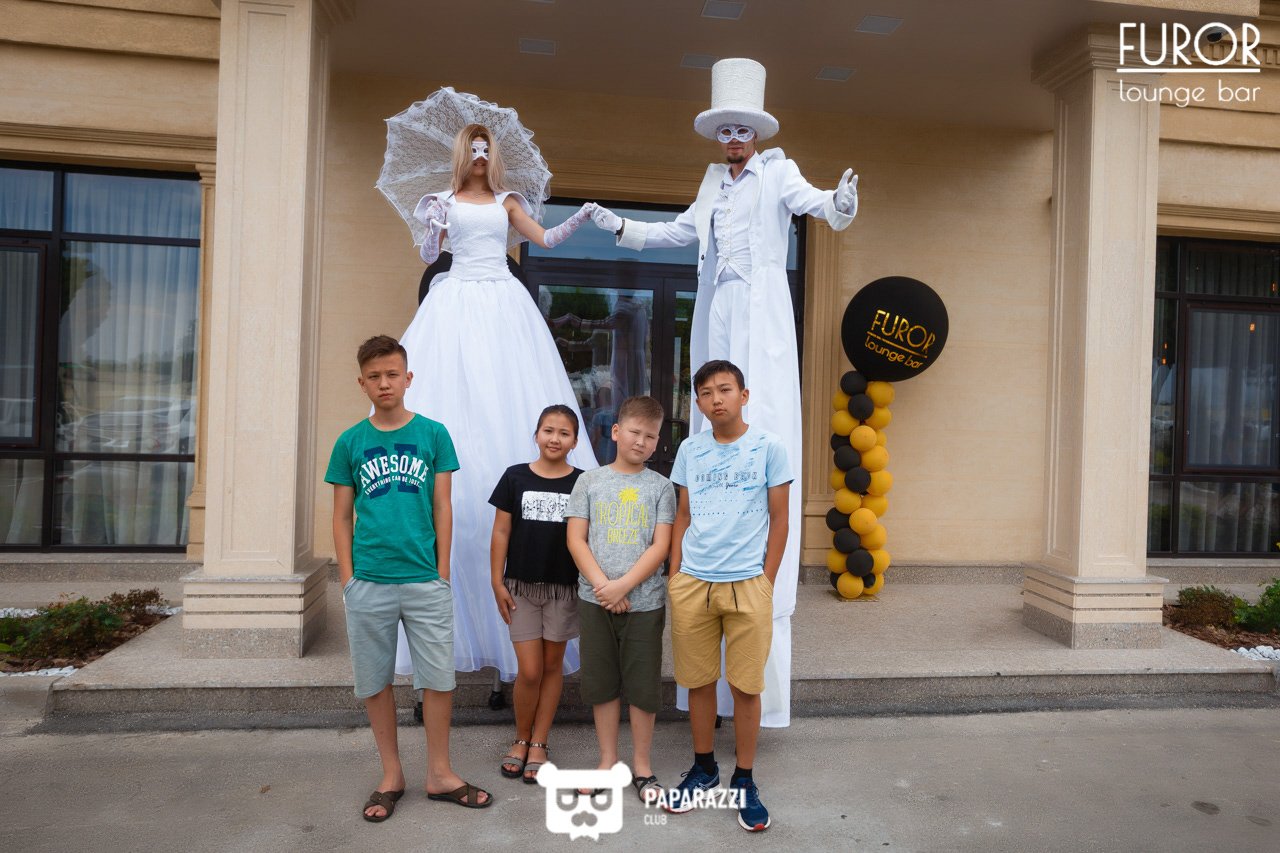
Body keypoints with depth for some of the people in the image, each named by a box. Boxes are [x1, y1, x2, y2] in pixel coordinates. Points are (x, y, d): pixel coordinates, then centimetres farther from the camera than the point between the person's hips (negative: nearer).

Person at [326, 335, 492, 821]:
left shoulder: (433, 434, 1)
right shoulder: (349, 443, 4)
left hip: (426, 581, -1)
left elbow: (442, 508, 2)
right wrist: (348, 580, -1)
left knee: (439, 680, 5)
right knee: (374, 683, 11)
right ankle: (391, 776, 28)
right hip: (368, 583, 1)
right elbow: (342, 516, 6)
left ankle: (439, 774, 23)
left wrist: (443, 572, -2)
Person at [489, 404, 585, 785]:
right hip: (521, 585, 0)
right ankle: (521, 740, 23)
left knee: (552, 665, 10)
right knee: (530, 671, -1)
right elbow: (501, 532, 1)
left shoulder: (581, 483, -2)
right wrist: (497, 582, -2)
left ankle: (538, 744, 25)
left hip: (564, 586, 1)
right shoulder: (515, 477, -2)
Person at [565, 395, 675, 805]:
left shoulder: (660, 486, 1)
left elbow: (660, 546, -5)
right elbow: (576, 540, 0)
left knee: (643, 686, 7)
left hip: (644, 601, -1)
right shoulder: (590, 481, 4)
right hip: (595, 599, 1)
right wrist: (602, 585, -12)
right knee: (602, 683, 11)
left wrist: (623, 586, -15)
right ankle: (608, 761, 28)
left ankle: (642, 767, 23)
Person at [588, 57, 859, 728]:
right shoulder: (715, 182, 21)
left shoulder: (777, 173, 5)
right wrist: (619, 226, 25)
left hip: (760, 319, -6)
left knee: (759, 427, -12)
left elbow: (815, 204, -11)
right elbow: (680, 231, 29)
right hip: (715, 320, 6)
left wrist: (840, 203, -33)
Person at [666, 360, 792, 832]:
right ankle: (704, 768, 31)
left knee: (746, 686, 6)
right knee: (698, 681, 12)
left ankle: (744, 780, 24)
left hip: (748, 584, -2)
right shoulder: (689, 449, 6)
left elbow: (779, 519, 1)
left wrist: (766, 582, -2)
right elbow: (682, 516, 11)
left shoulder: (769, 447, -3)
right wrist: (674, 576, 6)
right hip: (691, 583, 3)